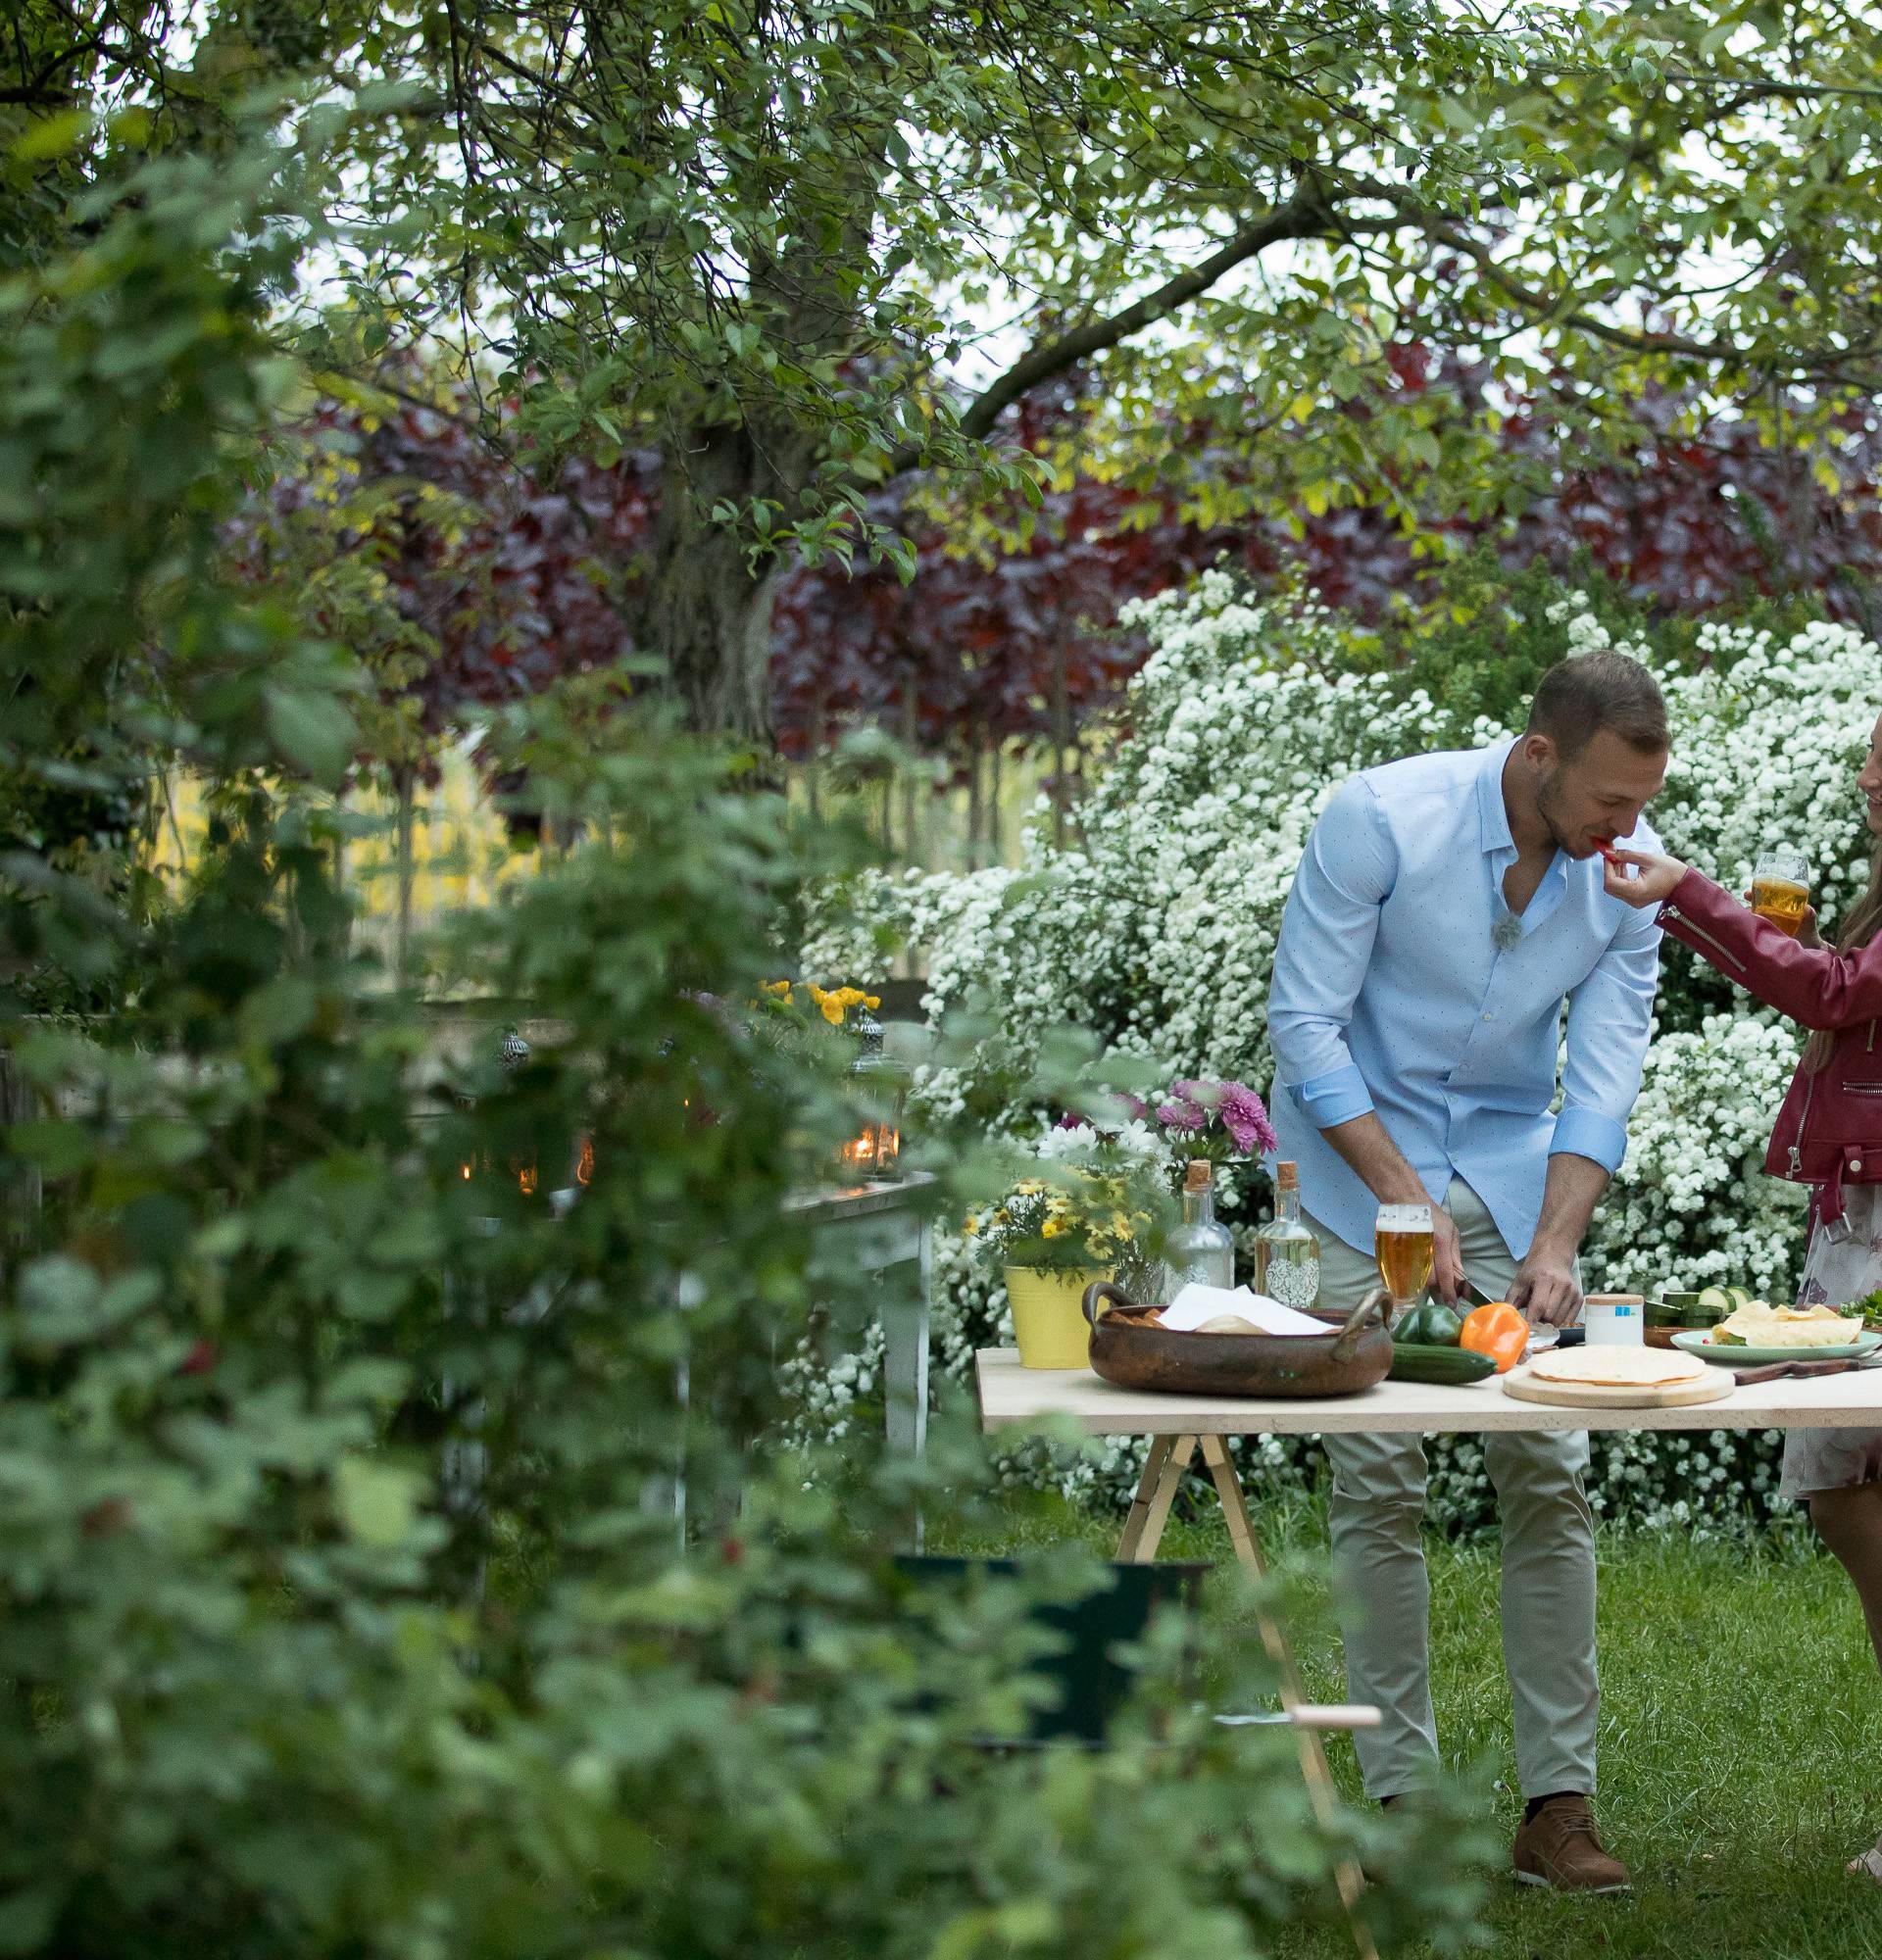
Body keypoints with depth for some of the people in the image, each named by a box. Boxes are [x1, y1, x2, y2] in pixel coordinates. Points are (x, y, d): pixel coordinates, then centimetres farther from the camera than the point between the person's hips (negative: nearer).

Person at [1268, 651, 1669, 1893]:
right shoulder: (1382, 819, -20)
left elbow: (1605, 1077, -7)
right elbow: (1305, 1022, -16)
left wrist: (1555, 1245, -20)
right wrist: (1407, 1201, -21)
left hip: (1513, 1168, 3)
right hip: (1358, 1164, -3)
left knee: (1552, 1474, -4)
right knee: (1381, 1483, -5)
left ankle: (1561, 1802, 2)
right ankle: (1403, 1795, 3)